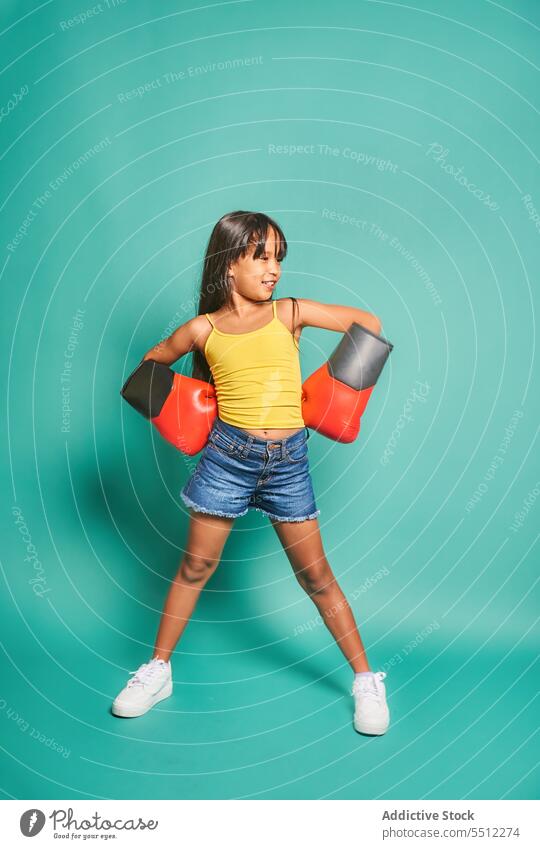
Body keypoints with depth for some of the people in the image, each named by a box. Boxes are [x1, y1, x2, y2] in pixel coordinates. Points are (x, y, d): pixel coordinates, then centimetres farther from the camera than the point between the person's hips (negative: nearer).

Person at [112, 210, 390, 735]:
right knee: (196, 565, 10)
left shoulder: (290, 313, 0)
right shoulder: (203, 329, 1)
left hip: (288, 461, 0)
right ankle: (158, 671, 29)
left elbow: (369, 325, 7)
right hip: (227, 455, 1)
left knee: (315, 574, 6)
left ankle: (365, 679, 21)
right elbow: (152, 363, 18)